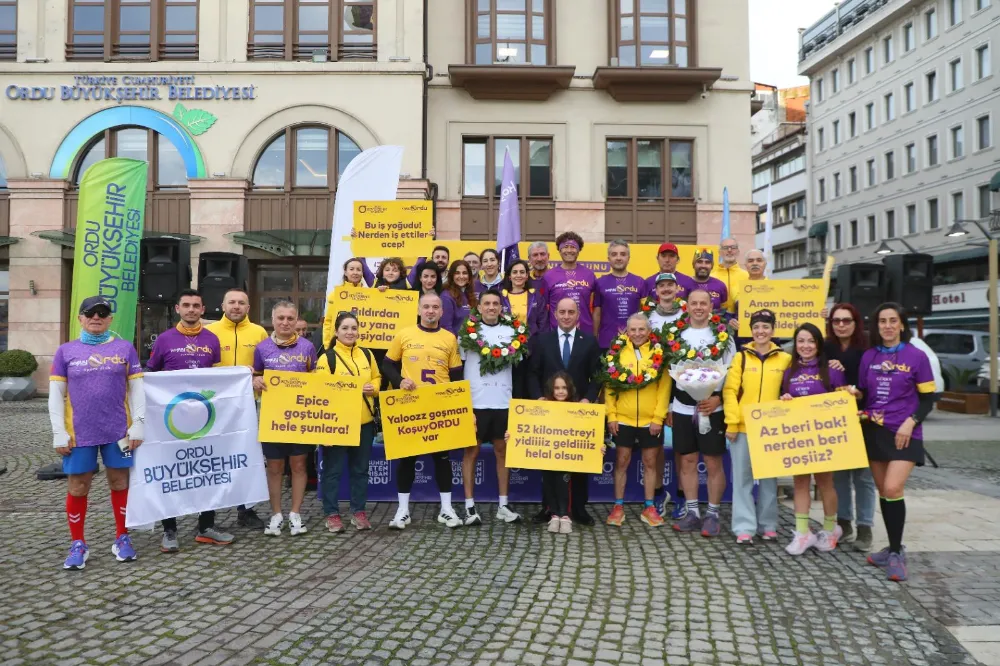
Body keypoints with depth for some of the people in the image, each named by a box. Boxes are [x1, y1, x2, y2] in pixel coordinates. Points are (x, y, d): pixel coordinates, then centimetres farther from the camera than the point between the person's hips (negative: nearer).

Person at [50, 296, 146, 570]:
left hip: (118, 432, 0)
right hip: (79, 434, 0)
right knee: (77, 488, 7)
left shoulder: (125, 348, 3)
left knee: (120, 483, 8)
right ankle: (78, 544, 22)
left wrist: (138, 424, -3)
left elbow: (137, 389, 3)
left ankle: (122, 538, 22)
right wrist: (59, 433, -2)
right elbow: (56, 395, 4)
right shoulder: (66, 351, 4)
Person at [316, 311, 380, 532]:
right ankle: (332, 514, 15)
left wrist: (373, 388, -3)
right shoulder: (327, 358, -7)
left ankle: (358, 511, 23)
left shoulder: (367, 355, 9)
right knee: (333, 470, 4)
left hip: (364, 421, 5)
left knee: (360, 469, 12)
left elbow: (377, 378, 19)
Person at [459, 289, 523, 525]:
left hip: (504, 403, 3)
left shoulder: (511, 332, 7)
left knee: (503, 451, 9)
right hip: (475, 403, -2)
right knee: (471, 451, 4)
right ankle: (470, 507, 10)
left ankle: (503, 506, 18)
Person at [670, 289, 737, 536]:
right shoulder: (677, 335, 9)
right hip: (682, 408, 3)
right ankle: (692, 512, 18)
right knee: (687, 461, 8)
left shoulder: (722, 336, 1)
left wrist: (718, 398, -15)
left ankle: (712, 514, 14)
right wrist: (668, 408, 9)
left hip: (712, 408, -3)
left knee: (714, 463, 2)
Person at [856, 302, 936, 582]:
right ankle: (894, 547, 24)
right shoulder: (869, 356, 6)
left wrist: (910, 422, -15)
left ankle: (897, 552, -1)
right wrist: (855, 394, -7)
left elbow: (927, 399, -2)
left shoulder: (916, 356, -4)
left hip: (903, 434, -4)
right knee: (883, 492, 9)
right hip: (874, 432, 4)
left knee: (893, 489, -16)